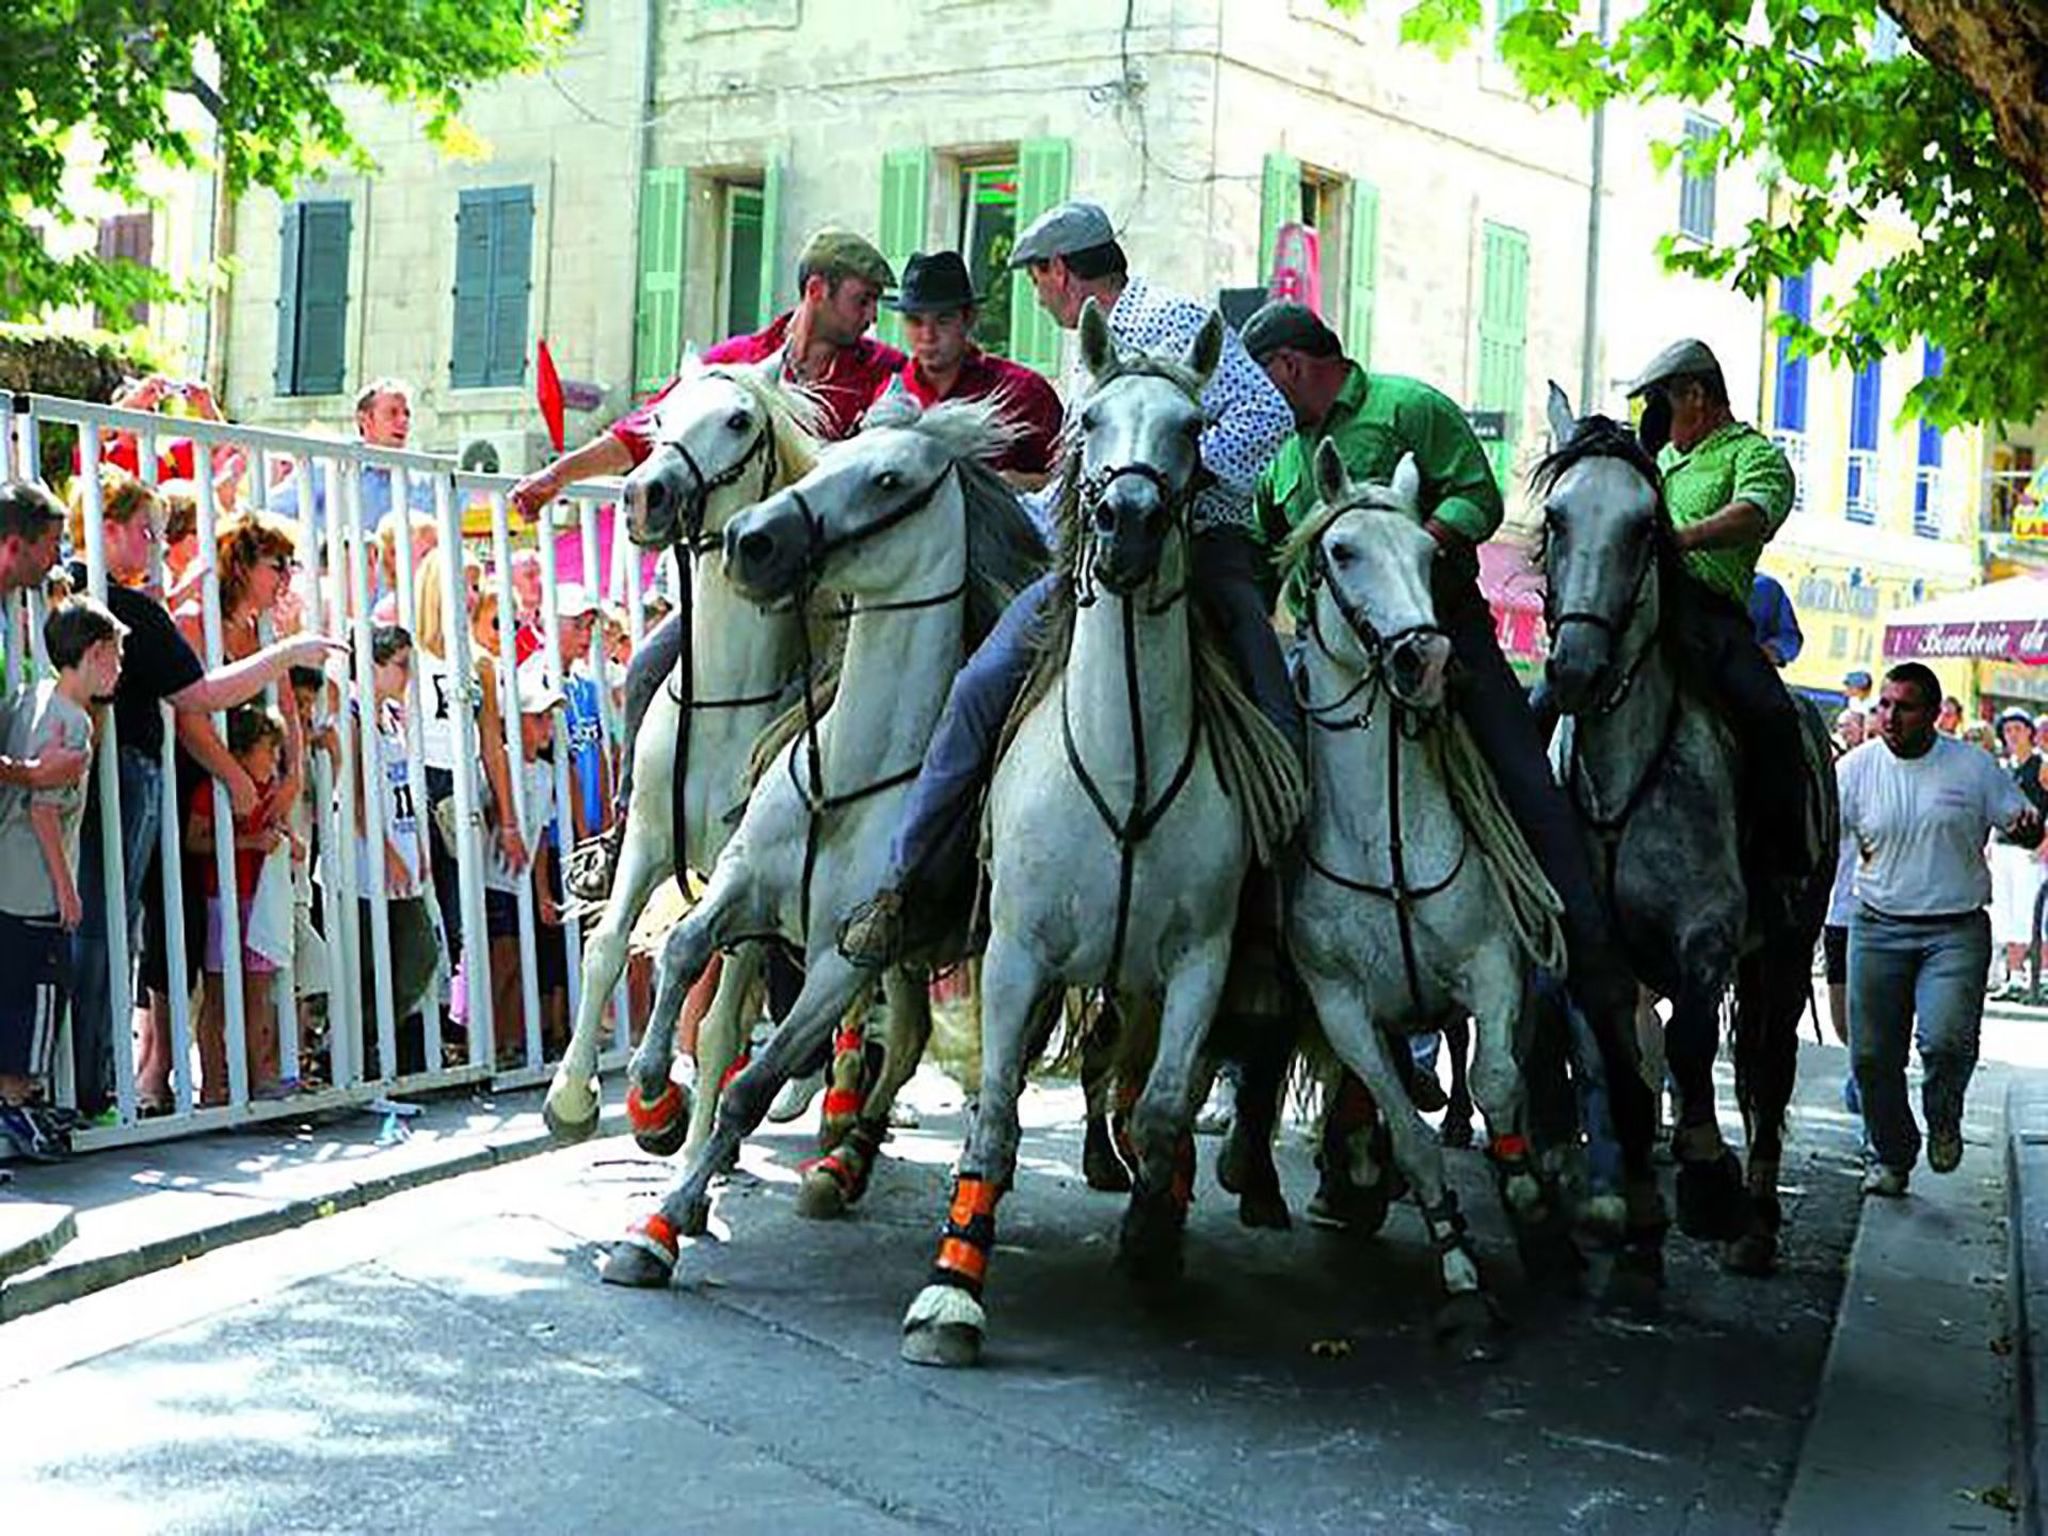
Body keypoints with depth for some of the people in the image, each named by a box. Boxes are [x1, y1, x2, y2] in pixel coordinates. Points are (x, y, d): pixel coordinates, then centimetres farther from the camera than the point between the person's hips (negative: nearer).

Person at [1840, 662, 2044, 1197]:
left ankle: (1944, 1121, 13)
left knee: (1947, 1040, -20)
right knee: (1871, 1055, 3)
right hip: (1878, 928, 2)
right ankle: (1891, 1156, 25)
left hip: (1955, 930, -2)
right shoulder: (1857, 768, 2)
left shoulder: (1974, 767, 1)